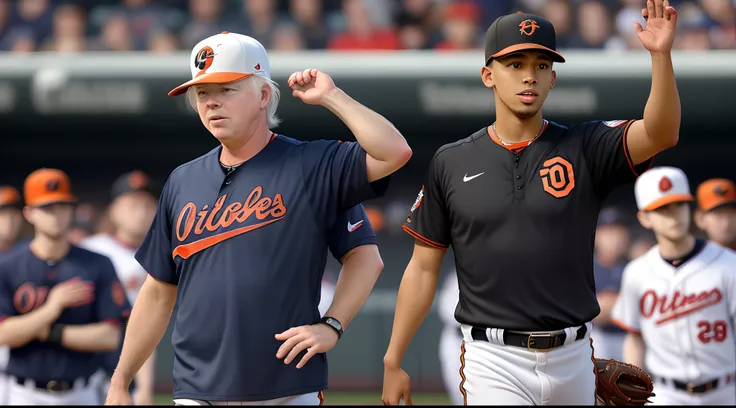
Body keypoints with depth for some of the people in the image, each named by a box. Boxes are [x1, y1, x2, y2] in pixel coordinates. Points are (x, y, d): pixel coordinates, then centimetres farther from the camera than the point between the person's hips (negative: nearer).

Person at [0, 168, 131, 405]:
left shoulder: (98, 266, 2)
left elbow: (110, 337, -4)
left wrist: (52, 333, -9)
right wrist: (51, 309, -18)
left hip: (80, 394, 1)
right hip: (27, 395, -1)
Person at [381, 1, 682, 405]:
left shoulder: (584, 149, 2)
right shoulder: (451, 163, 4)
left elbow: (660, 134, -16)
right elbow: (423, 268, 7)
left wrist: (661, 55, -32)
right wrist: (393, 362, 4)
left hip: (572, 358, 1)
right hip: (494, 362, -1)